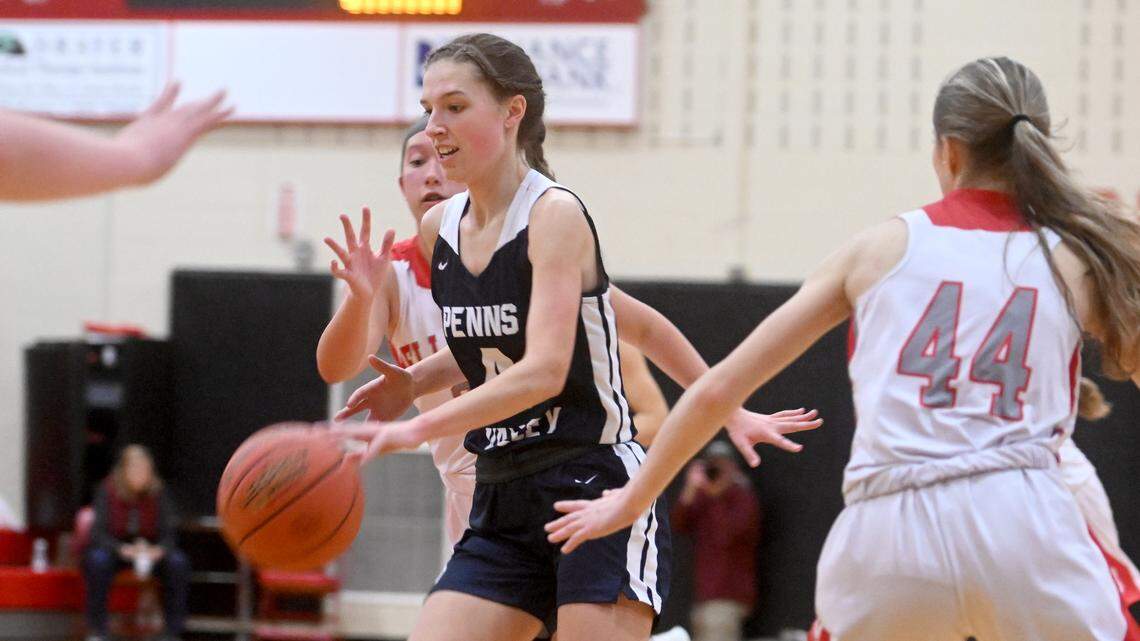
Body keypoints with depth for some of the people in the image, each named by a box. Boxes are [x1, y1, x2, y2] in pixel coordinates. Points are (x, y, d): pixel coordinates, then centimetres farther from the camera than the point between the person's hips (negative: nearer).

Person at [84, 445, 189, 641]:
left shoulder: (157, 494, -7)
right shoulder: (108, 491, -12)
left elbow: (168, 534, -7)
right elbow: (99, 533, -16)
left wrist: (159, 550, -31)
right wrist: (122, 549, -35)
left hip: (150, 550, 2)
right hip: (114, 547, -2)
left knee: (178, 562, -27)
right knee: (98, 560, -36)